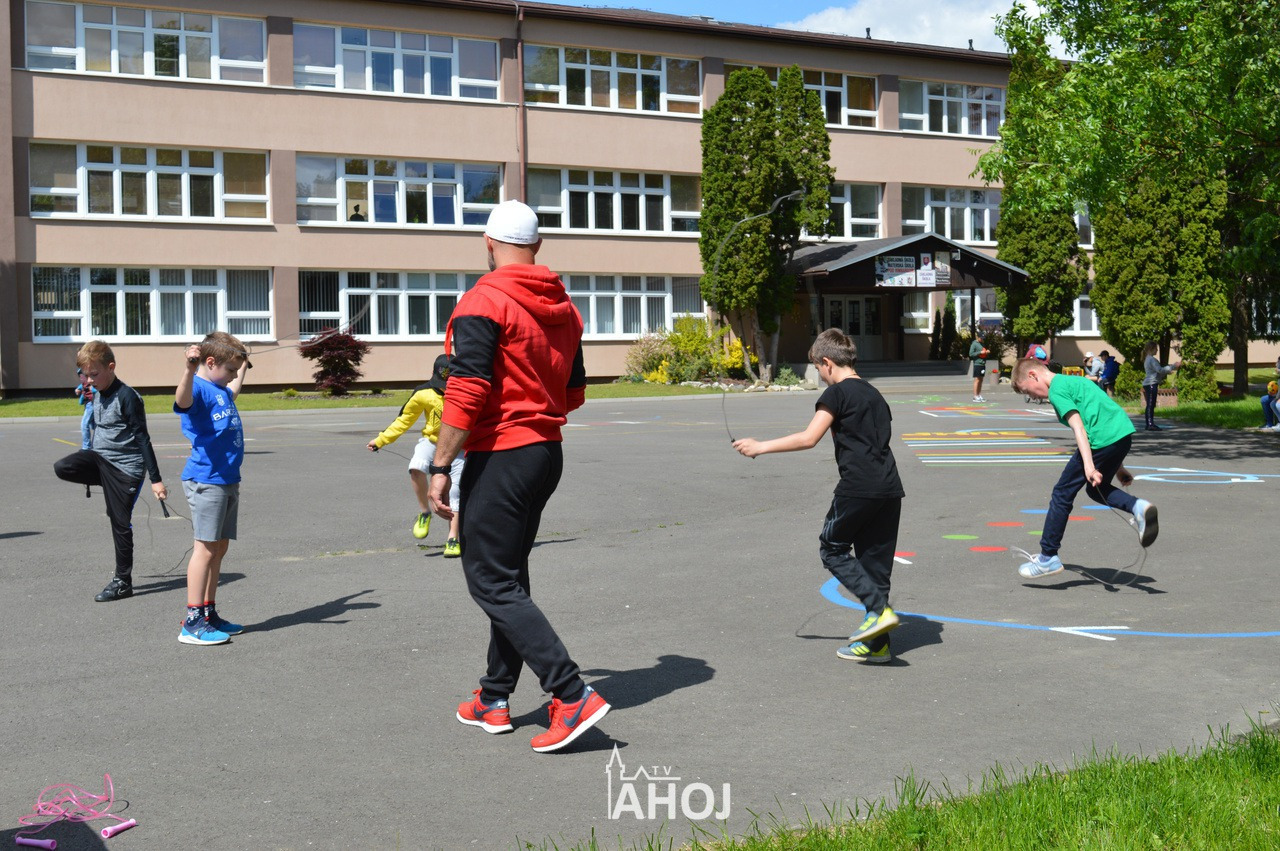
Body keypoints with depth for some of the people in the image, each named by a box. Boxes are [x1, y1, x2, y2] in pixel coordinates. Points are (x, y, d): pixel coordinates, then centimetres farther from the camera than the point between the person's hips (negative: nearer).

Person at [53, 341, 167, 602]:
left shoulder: (127, 397, -15)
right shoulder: (97, 394, 9)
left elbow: (143, 439, -16)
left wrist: (155, 479, -16)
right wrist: (90, 468, 29)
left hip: (126, 465, -7)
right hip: (100, 457, 7)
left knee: (120, 523, -3)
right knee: (62, 467, -20)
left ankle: (123, 581, 9)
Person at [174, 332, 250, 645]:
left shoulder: (220, 390, 17)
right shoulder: (198, 388, -12)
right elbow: (182, 399, -37)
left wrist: (242, 367, 57)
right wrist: (190, 369, -54)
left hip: (227, 480, 10)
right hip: (205, 481, -10)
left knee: (220, 548, 13)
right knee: (206, 547, -9)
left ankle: (209, 613, 21)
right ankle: (192, 622, -6)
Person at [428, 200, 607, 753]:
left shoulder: (483, 302, -13)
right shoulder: (564, 308, 11)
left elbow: (466, 394, -21)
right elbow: (574, 394, 17)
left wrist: (440, 467, -17)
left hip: (500, 456, -8)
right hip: (547, 453, 9)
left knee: (491, 583, -4)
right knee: (508, 577, 17)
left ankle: (573, 696, -11)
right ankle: (493, 701, 24)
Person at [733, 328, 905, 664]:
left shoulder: (837, 393, -4)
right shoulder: (875, 395, 20)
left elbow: (809, 438, -12)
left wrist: (761, 446, -6)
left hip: (857, 488, -8)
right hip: (890, 489, 8)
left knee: (832, 549, 9)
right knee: (875, 560, 11)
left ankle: (879, 610, -6)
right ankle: (875, 644, 13)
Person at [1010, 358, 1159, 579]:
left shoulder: (1056, 390, -2)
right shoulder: (1075, 380, 27)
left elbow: (1078, 426, -15)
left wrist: (1088, 465, -23)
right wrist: (1118, 466, 30)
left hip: (1101, 441, -9)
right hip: (1124, 432, 9)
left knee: (1062, 494, 2)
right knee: (1096, 490, 27)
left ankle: (1048, 557, 7)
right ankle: (1138, 507, 2)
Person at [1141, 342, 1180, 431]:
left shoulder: (1147, 359, 19)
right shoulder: (1152, 359, -13)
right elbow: (1160, 370, -20)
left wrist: (1167, 372, 20)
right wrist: (1173, 366, -16)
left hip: (1148, 384, 10)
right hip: (1151, 384, -10)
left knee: (1150, 405, 11)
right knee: (1151, 404, -11)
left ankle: (1149, 424, 13)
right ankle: (1151, 424, -14)